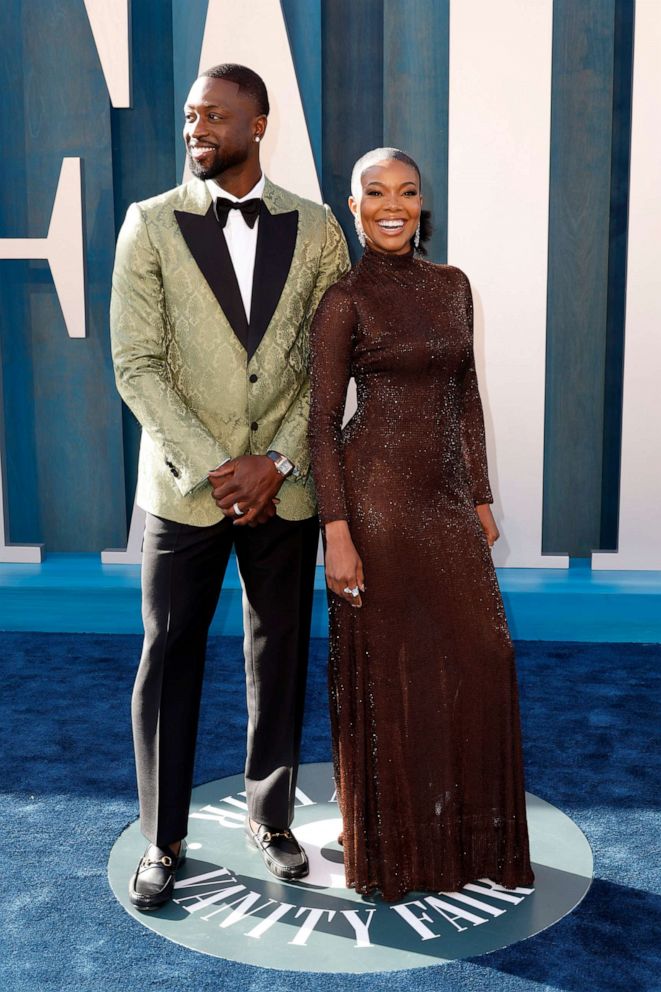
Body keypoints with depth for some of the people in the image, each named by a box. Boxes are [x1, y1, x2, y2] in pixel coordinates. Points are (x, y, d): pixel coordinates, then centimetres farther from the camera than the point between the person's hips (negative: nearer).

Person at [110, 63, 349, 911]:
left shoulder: (315, 230, 4)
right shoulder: (151, 224, 0)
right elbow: (136, 365, -6)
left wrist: (275, 463, -9)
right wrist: (211, 468, -13)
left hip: (284, 487, 2)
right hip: (184, 486, -1)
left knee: (280, 660, 11)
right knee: (168, 662, 5)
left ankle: (270, 818, 30)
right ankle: (162, 840, 21)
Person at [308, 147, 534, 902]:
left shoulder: (453, 285, 10)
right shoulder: (343, 300, -6)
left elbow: (465, 398, 14)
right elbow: (323, 420, -8)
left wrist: (481, 498, 11)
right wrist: (337, 532, -14)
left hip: (446, 497, 6)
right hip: (376, 497, -6)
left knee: (476, 658, 8)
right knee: (386, 670, 4)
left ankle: (468, 836, 28)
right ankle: (391, 846, 24)